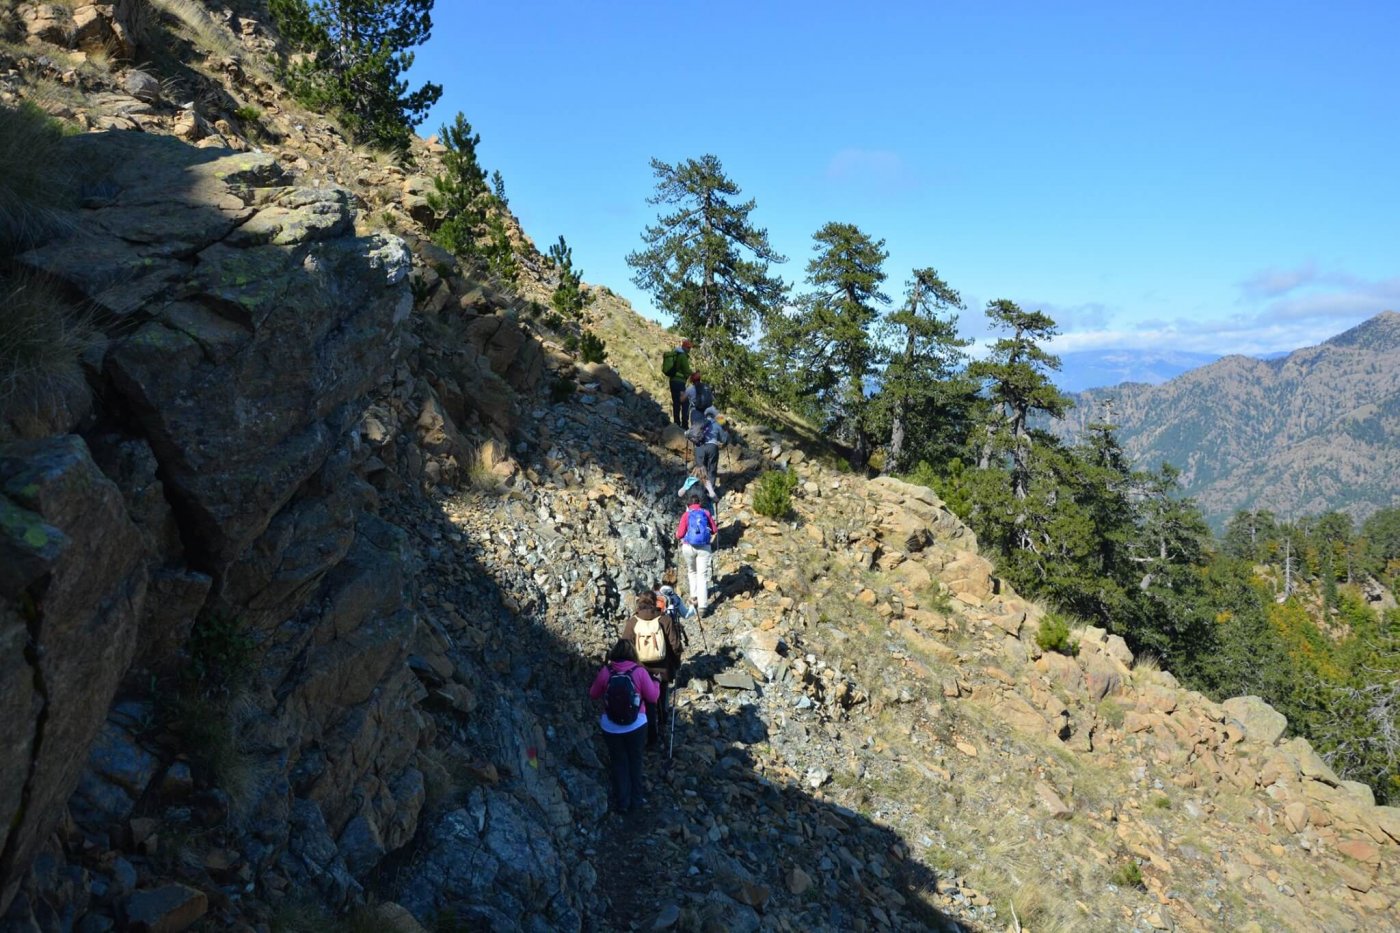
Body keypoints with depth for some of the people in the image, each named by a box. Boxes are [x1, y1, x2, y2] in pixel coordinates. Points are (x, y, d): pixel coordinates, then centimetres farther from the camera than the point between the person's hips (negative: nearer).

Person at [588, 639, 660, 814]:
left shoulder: (605, 671, -10)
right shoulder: (639, 671, -13)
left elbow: (593, 695, 4)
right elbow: (653, 697, -6)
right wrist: (656, 683, 12)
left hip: (611, 727, 1)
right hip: (636, 725, 0)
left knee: (618, 762, 17)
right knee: (635, 761, 19)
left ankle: (622, 802, 25)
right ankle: (636, 799, 30)